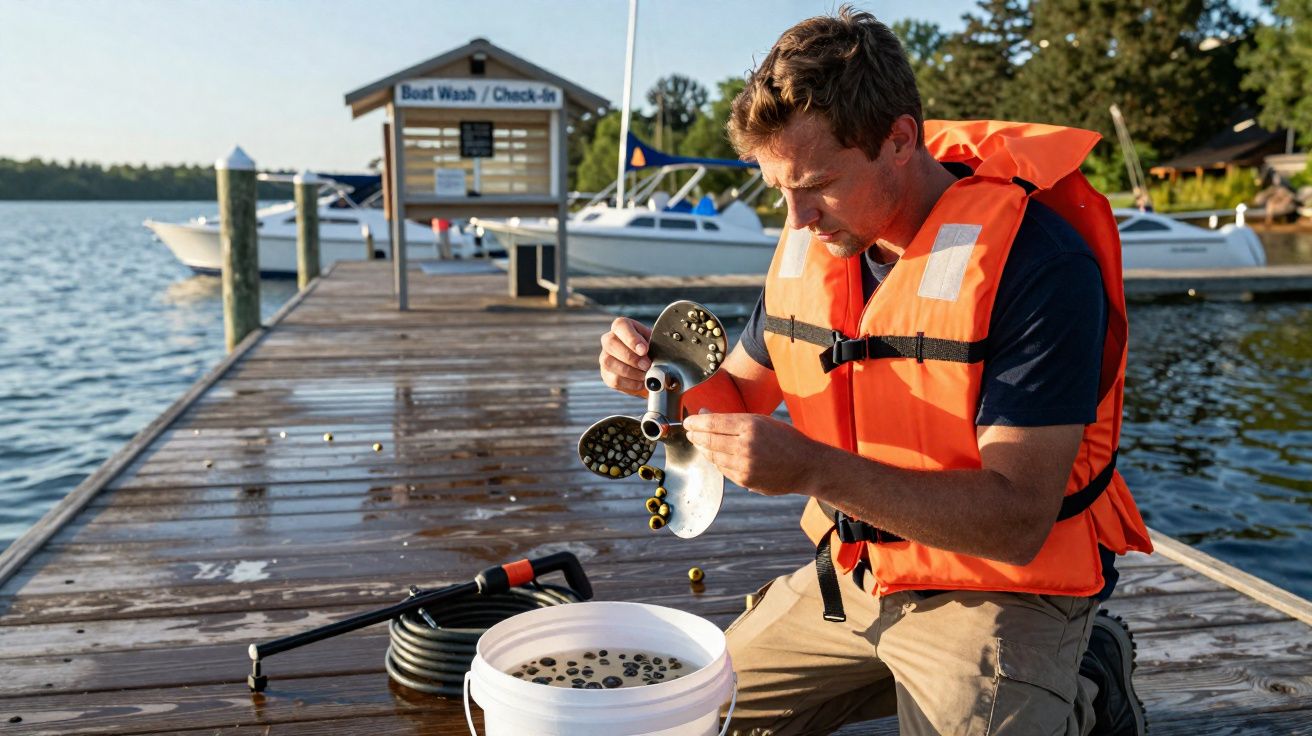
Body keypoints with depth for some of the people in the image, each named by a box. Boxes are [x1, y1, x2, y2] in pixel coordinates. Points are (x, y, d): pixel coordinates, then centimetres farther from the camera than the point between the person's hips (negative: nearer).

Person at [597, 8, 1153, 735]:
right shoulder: (815, 236, -3)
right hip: (851, 570, 6)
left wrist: (815, 469, -37)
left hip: (998, 586, -6)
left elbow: (1017, 522, -28)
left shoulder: (1040, 265, -24)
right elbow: (741, 393, 7)